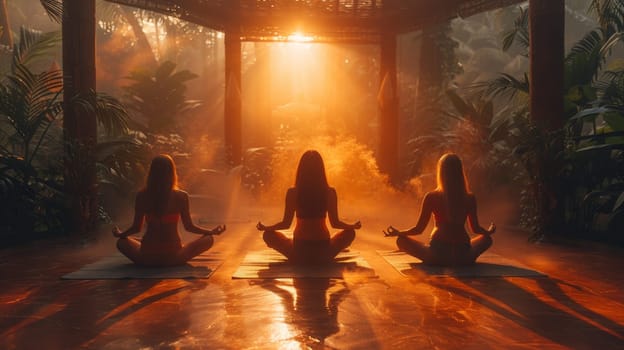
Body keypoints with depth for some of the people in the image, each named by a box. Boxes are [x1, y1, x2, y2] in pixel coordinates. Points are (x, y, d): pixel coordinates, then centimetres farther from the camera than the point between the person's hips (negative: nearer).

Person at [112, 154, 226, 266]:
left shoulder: (142, 196, -6)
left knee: (122, 242, 30)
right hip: (173, 257, -2)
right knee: (208, 239, 13)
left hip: (147, 258, 2)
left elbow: (137, 227, 1)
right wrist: (212, 232, 14)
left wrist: (120, 234, 23)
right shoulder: (181, 196, -10)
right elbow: (189, 227, -2)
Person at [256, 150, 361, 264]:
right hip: (323, 252, 1)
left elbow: (286, 223, -4)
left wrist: (264, 227, 14)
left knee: (268, 235, 23)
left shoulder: (292, 192, -9)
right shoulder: (330, 192, -7)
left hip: (299, 252, 0)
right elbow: (335, 223, -1)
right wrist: (354, 226, 19)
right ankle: (324, 259, 21)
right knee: (350, 233, 27)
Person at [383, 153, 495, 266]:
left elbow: (419, 229, -2)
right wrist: (489, 231, 31)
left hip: (438, 255, -3)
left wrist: (398, 233, 16)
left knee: (401, 240, 16)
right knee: (487, 239, 32)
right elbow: (475, 228, 8)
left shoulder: (431, 197, -7)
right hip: (463, 257, 3)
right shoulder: (469, 198, -2)